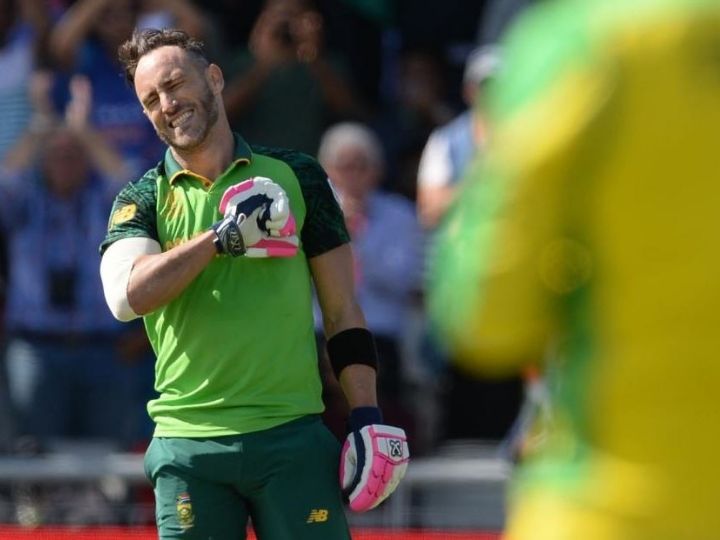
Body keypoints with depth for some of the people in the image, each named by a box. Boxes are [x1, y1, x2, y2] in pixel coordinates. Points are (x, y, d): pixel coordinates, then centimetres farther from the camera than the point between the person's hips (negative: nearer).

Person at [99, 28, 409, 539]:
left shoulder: (296, 176, 10)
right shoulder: (142, 200, 8)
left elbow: (342, 309, 11)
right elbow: (127, 296, -13)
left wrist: (367, 416, 2)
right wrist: (220, 237, -15)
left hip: (292, 436, 0)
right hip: (189, 443, 0)